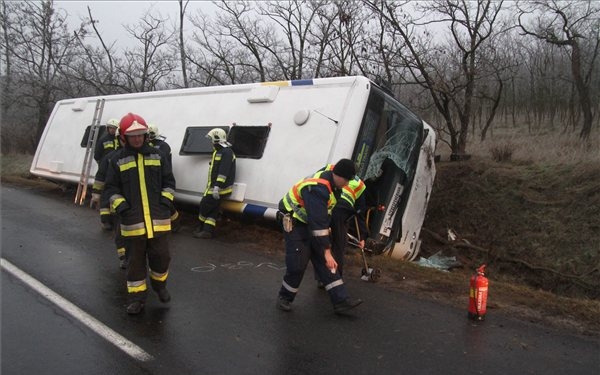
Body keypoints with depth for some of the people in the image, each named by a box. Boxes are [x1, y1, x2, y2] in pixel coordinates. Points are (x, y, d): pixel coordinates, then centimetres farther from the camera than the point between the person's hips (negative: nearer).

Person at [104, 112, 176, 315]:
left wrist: (166, 200, -1)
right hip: (132, 221, -1)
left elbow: (169, 182, 12)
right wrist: (120, 206, -8)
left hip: (158, 219, 1)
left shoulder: (157, 156, 7)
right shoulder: (117, 160, 3)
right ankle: (136, 297, 22)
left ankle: (159, 283, 33)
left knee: (161, 256, 5)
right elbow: (111, 188, 5)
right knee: (136, 260, 8)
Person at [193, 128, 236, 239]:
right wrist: (210, 185, 27)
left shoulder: (226, 153, -17)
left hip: (219, 188, -10)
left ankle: (202, 227, 19)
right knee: (212, 209, 8)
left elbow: (223, 172, -26)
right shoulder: (218, 152, 18)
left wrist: (217, 187, -30)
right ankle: (207, 230, 10)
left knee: (204, 206, 0)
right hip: (213, 187, 10)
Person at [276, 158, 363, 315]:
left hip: (310, 223, 9)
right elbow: (319, 223, -34)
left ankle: (341, 300, 1)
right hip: (295, 224, -9)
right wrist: (327, 252, -33)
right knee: (297, 264, -8)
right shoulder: (318, 189, -32)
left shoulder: (328, 181, -2)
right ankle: (284, 298, 16)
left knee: (324, 262, 1)